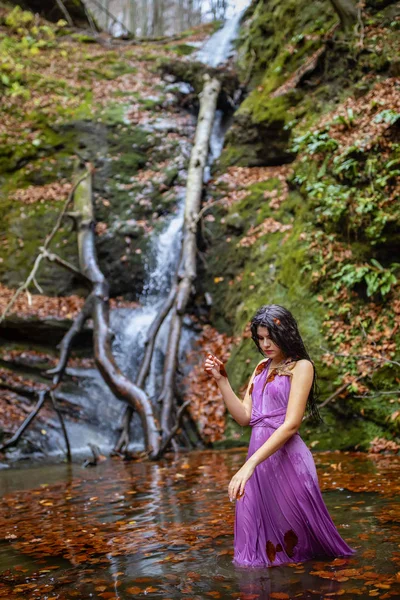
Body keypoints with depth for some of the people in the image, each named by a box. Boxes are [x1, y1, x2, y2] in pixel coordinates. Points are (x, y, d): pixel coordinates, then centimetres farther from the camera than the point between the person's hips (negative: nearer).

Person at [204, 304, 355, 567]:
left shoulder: (301, 366, -8)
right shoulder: (262, 368, 14)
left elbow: (291, 424, -19)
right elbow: (244, 416, 8)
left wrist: (250, 464, -27)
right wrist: (221, 380, -2)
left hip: (286, 457, -6)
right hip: (259, 456, 7)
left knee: (295, 534, 6)